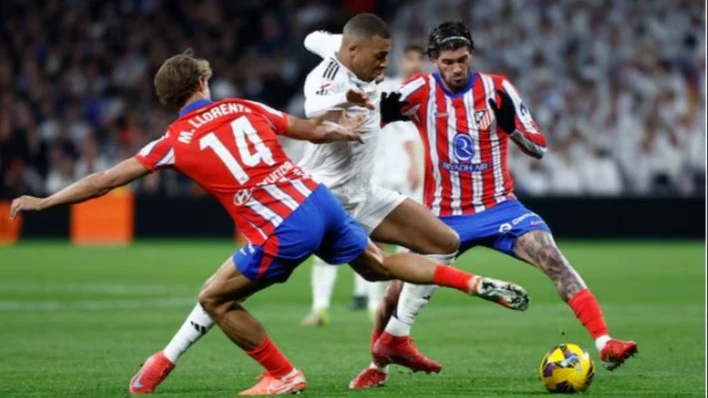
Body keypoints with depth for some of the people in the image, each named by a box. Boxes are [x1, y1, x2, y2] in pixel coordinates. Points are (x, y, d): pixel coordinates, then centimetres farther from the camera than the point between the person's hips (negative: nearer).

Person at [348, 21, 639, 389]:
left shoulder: (497, 89, -7)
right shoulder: (422, 91, -7)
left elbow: (538, 149, -7)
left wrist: (510, 125, -27)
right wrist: (384, 111, -38)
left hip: (498, 207, 0)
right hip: (444, 216, 1)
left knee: (553, 260, -23)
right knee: (398, 293, -3)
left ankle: (604, 343, -26)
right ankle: (378, 366, 24)